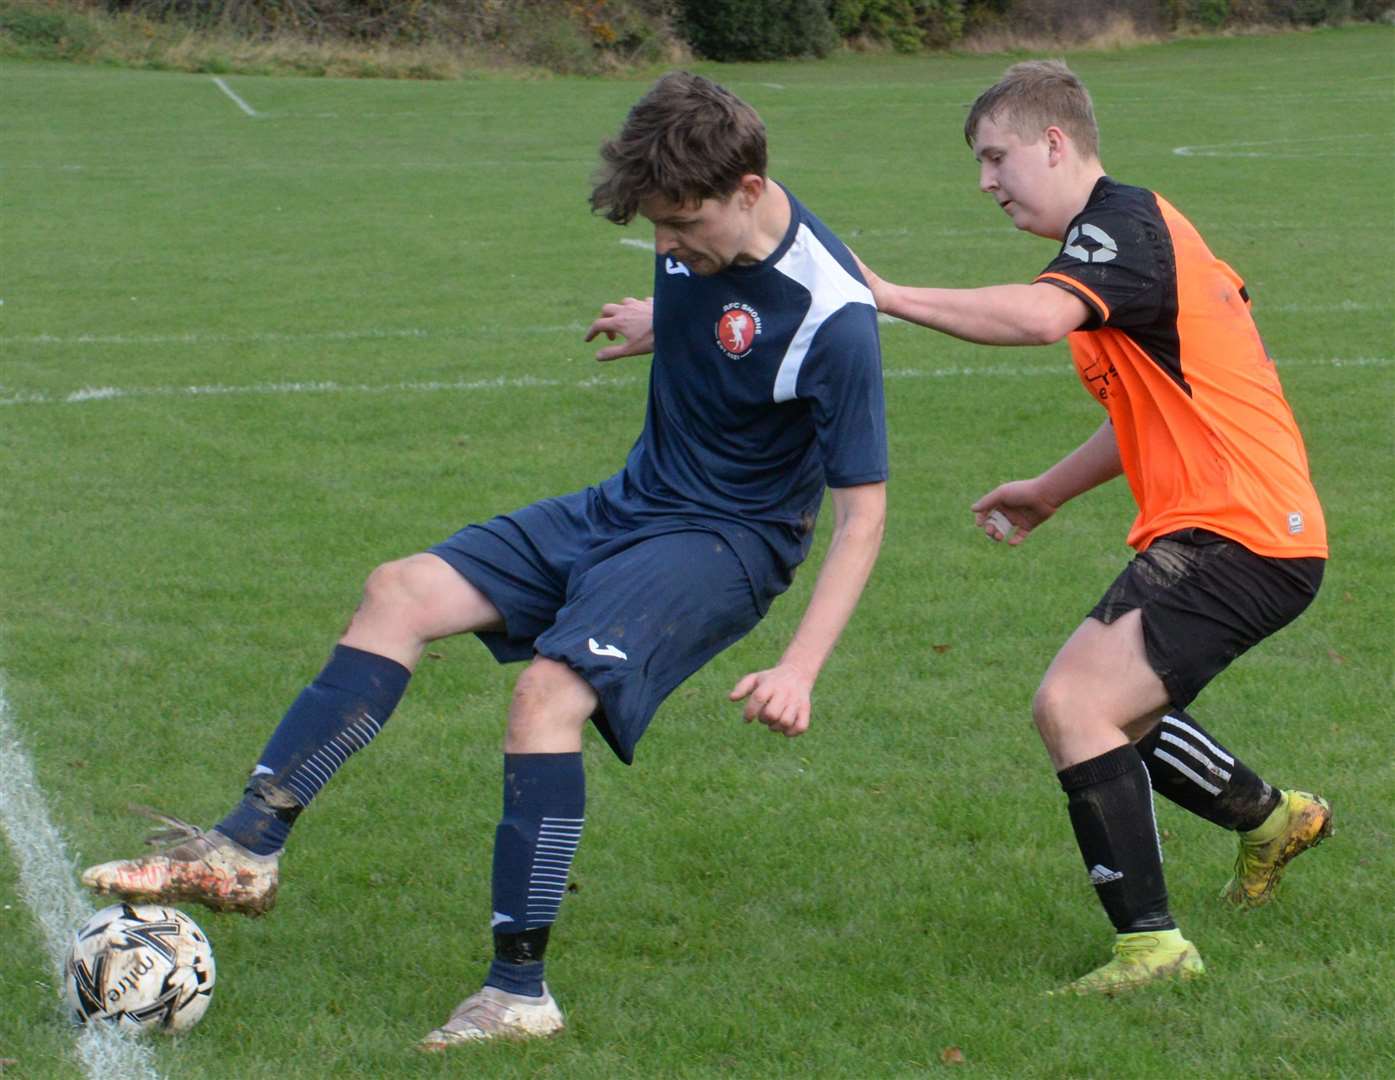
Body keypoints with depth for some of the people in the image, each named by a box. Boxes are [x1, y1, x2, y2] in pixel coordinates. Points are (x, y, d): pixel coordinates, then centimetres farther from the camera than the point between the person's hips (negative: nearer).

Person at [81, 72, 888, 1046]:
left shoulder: (832, 316, -27)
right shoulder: (700, 237, -5)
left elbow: (862, 512, -22)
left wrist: (800, 667, -29)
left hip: (727, 543, -8)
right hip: (627, 506, 8)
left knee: (550, 690, -29)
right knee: (403, 593, -4)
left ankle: (520, 993, -22)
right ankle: (245, 852, -6)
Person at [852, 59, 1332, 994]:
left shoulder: (1122, 222, -13)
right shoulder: (1134, 232, 19)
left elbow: (1041, 315, -36)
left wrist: (885, 295, -32)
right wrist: (1049, 493, 26)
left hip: (1239, 533, -11)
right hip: (1229, 524, 11)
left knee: (1073, 705, -18)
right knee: (1106, 701, 23)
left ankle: (1151, 944, -14)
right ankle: (1270, 818, 42)